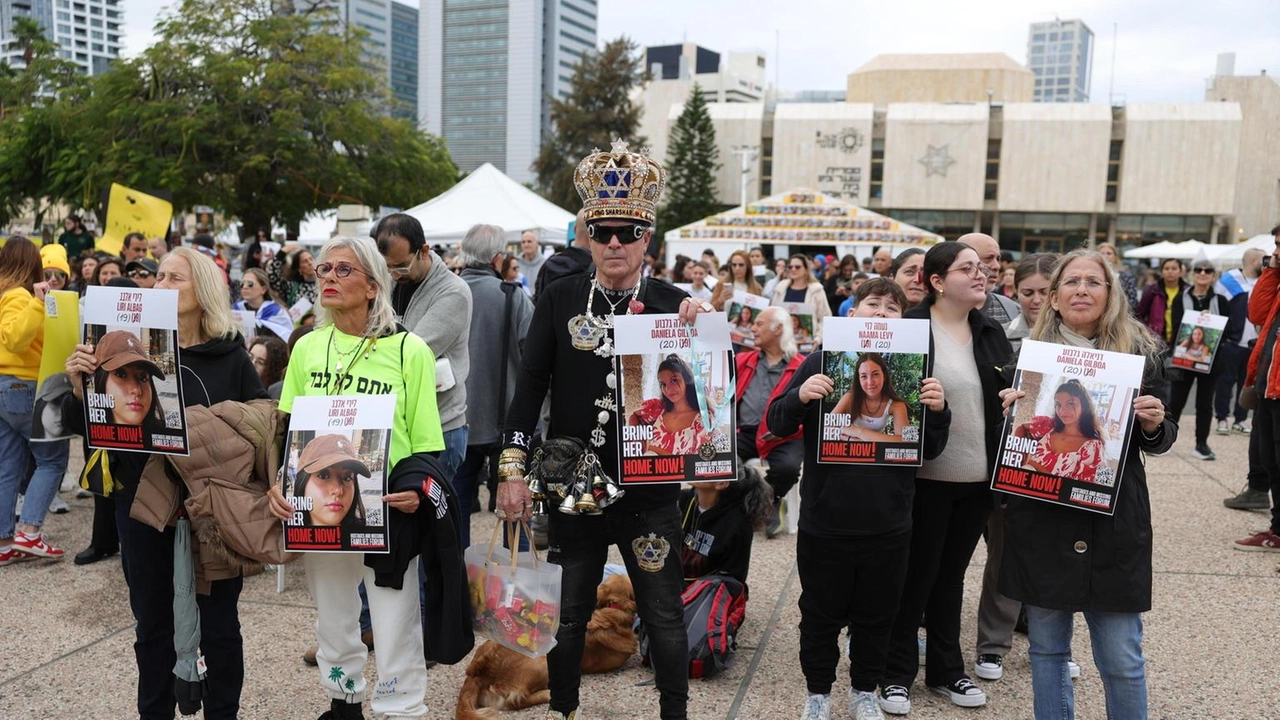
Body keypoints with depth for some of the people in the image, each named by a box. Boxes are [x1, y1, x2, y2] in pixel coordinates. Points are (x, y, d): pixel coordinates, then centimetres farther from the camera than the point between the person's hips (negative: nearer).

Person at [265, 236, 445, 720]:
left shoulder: (409, 350, -6)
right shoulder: (307, 347, 6)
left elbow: (427, 442, -4)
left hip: (388, 510, -4)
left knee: (395, 628, 0)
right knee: (332, 621, 19)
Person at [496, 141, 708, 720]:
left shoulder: (673, 305, -2)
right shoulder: (559, 300, 0)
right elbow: (530, 386, -1)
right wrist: (512, 469, -5)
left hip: (649, 488, -1)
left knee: (663, 615, 10)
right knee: (568, 611, 16)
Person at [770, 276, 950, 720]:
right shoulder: (821, 361, -2)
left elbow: (929, 450, 5)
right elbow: (777, 425, -4)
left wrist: (937, 411, -15)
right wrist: (799, 397, -25)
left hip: (889, 525, 2)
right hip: (825, 520, -2)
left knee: (876, 616, 16)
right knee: (821, 614, 12)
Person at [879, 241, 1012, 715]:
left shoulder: (991, 332, 9)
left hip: (977, 477, 5)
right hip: (925, 476, -5)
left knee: (951, 574, 17)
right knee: (915, 575, 6)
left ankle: (946, 669, 30)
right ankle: (896, 673, 20)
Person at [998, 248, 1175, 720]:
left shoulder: (1140, 354, 1)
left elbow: (1158, 441, 8)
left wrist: (1154, 425, -13)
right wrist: (1009, 411, -12)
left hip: (1114, 521, -1)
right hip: (1042, 519, 1)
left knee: (1122, 659, 5)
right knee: (1047, 648, 12)